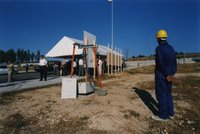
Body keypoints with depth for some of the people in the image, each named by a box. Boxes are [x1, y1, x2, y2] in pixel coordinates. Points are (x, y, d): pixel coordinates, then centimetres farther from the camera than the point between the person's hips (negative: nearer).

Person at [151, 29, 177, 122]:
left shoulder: (159, 48, -14)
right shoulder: (171, 48, 10)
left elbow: (161, 63, -20)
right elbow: (174, 63, 7)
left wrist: (167, 75, -13)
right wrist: (172, 74, 2)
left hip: (161, 75, -8)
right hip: (169, 74, 8)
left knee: (161, 95, 0)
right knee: (168, 94, 17)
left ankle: (163, 116, 8)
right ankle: (170, 113, 25)